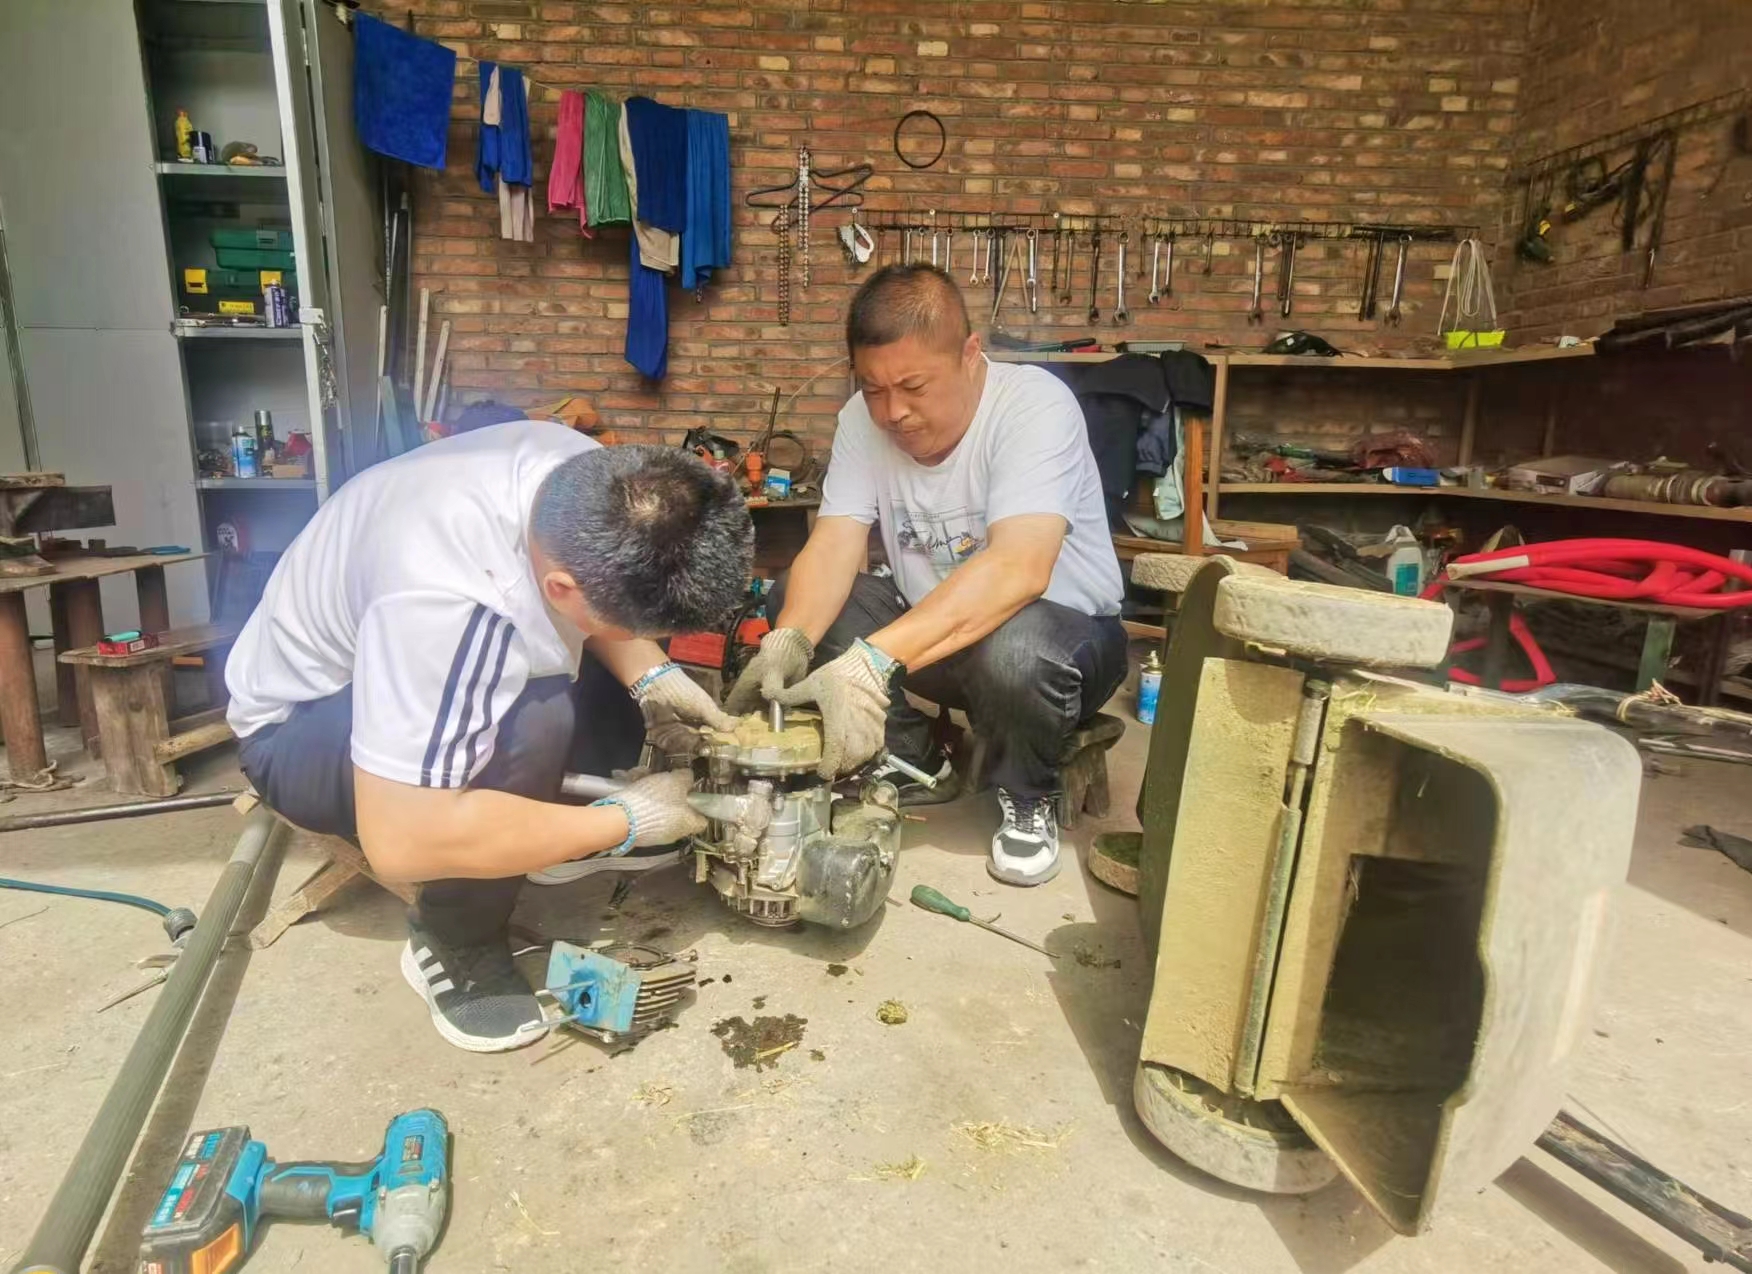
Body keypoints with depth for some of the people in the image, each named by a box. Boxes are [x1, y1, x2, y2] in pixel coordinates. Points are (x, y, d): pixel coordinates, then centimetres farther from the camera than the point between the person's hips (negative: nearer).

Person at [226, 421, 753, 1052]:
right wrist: (625, 822, -31)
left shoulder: (588, 473, -20)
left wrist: (652, 677, -17)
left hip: (442, 664, 7)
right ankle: (454, 943, -11)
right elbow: (400, 839, -41)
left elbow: (613, 598, 1)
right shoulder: (443, 602, -43)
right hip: (298, 727, -7)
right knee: (532, 722, -34)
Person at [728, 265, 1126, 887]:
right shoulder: (863, 419, -7)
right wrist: (787, 644, -38)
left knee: (1012, 648, -38)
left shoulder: (1035, 404, -24)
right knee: (795, 598, -11)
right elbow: (832, 548, -17)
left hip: (1066, 630, -5)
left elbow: (1017, 569, -39)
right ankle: (917, 765, 5)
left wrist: (873, 662, -49)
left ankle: (1028, 796, -4)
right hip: (927, 631, 5)